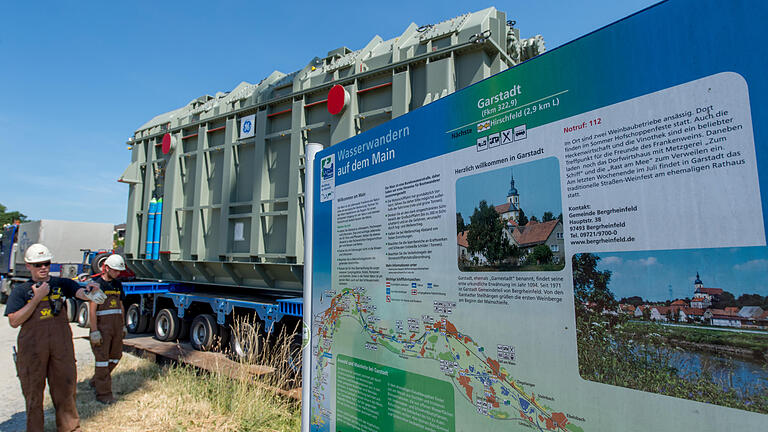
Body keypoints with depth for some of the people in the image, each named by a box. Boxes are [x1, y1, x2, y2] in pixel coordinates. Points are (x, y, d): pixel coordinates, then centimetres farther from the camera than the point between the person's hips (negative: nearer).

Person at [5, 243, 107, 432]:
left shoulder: (62, 283, 6)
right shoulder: (21, 290, 3)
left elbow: (79, 292, -14)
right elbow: (14, 321, -5)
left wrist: (89, 292, -37)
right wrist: (37, 298, -12)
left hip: (62, 344, 1)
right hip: (32, 347, -1)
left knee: (65, 385, 9)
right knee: (33, 390, 10)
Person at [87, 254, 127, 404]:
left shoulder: (117, 285, 13)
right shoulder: (97, 284, -8)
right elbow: (92, 310, -11)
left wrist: (123, 326, 17)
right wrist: (94, 331, -16)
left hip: (116, 326, 7)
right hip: (102, 325, -7)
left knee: (115, 355, 12)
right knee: (102, 358, -1)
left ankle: (96, 381, 33)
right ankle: (103, 393, 8)